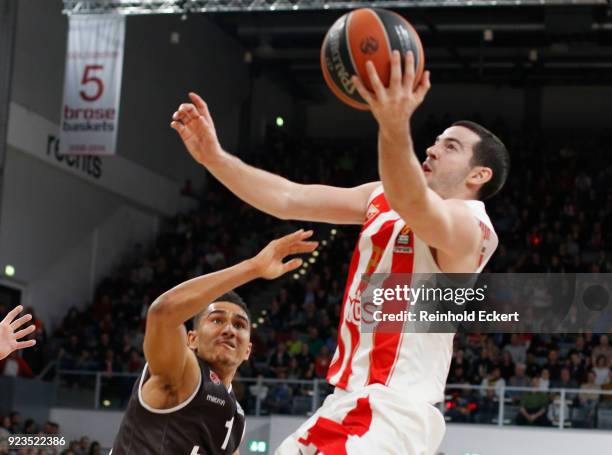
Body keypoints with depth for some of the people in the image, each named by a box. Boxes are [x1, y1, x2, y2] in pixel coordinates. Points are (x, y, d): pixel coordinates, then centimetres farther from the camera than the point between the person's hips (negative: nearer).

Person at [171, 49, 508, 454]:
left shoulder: (468, 226, -13)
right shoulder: (381, 197, 14)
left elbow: (413, 205, -35)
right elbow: (290, 200, 10)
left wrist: (396, 127, -54)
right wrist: (214, 157, -3)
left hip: (396, 414, -9)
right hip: (346, 403, 9)